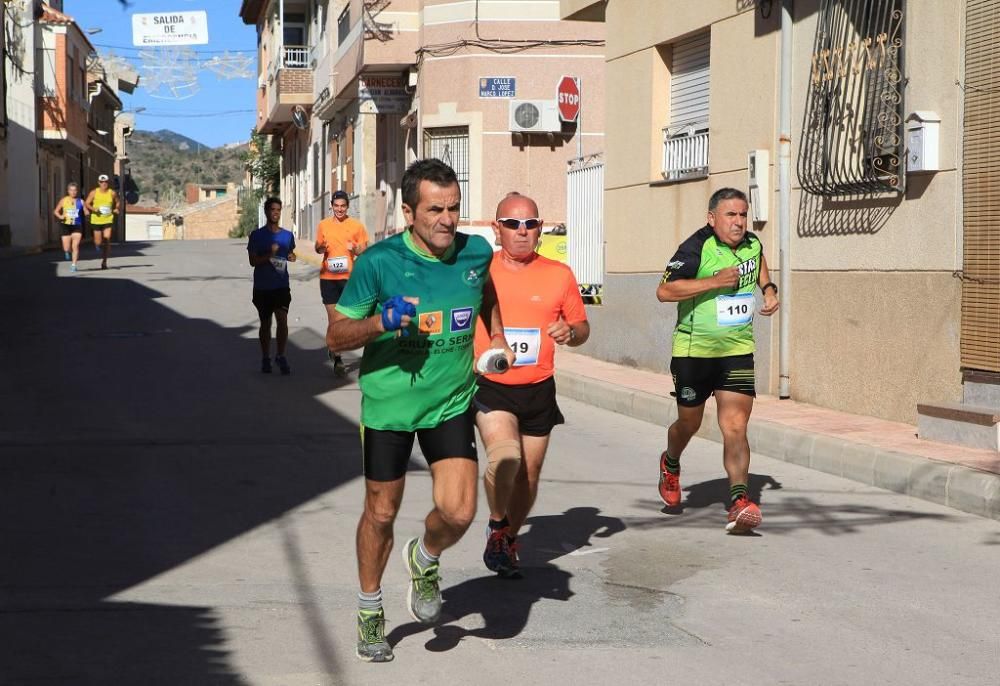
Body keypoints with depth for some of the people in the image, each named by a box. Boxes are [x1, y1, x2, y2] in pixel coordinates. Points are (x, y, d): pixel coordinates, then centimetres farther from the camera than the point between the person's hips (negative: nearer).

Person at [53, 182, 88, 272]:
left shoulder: (81, 201, 2)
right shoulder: (64, 200, 2)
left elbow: (86, 212, 7)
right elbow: (56, 211, 9)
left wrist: (87, 212, -17)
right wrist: (60, 216, -11)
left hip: (77, 226, 0)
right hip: (66, 225, 0)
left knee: (75, 246, -13)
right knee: (67, 248, 1)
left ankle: (73, 265, -5)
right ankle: (67, 251, 38)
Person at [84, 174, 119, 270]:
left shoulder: (112, 193, 1)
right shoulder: (94, 193, -3)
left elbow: (117, 202, 18)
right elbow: (87, 203, -1)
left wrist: (116, 209, -1)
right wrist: (93, 209, -19)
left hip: (108, 220, 0)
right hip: (96, 220, 0)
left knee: (107, 241, -12)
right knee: (98, 242, 4)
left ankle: (104, 261, 0)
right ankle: (97, 244, 44)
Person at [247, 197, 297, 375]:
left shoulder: (287, 235, 6)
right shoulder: (257, 235, -3)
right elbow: (253, 261, -6)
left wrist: (292, 257, -1)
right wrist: (269, 254, -21)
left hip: (281, 285, 1)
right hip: (262, 287, -1)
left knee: (282, 319, -14)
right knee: (265, 323, 9)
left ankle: (281, 356, -2)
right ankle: (265, 358, 21)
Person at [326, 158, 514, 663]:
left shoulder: (475, 252, -6)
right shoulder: (379, 261, -17)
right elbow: (335, 337, -11)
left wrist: (496, 335, 16)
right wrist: (379, 323, -28)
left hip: (451, 404, 2)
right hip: (388, 404, -2)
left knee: (458, 512, -12)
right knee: (381, 513, 10)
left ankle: (424, 561, 24)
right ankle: (370, 610, 34)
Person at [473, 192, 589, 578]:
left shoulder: (559, 275, 2)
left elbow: (582, 326, 11)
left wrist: (570, 333, -12)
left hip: (538, 390, 3)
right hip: (490, 386, -3)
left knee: (529, 473, 11)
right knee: (504, 458, -25)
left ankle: (509, 541, 34)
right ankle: (497, 527, 0)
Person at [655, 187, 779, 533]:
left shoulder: (751, 244, 4)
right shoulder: (696, 248, -16)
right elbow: (664, 291, -24)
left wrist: (768, 289, 12)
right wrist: (715, 282, -27)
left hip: (738, 351, 3)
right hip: (694, 351, -3)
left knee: (735, 428, -11)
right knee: (689, 423, 15)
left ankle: (739, 500, -17)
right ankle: (670, 464, 47)